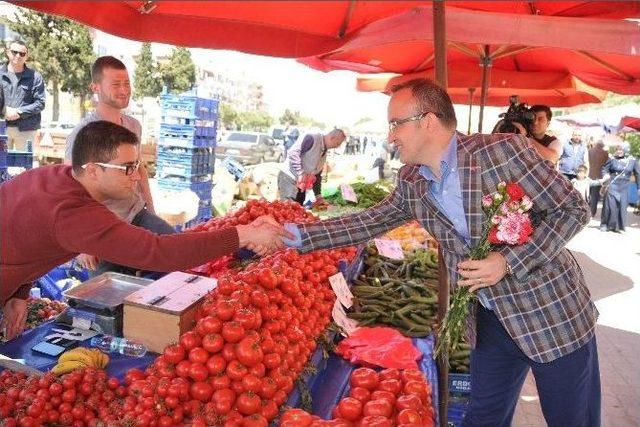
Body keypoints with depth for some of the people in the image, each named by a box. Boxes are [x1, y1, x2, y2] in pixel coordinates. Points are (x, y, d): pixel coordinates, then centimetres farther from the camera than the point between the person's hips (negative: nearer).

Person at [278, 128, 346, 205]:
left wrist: (318, 196, 12)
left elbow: (317, 175, 19)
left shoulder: (324, 153, 15)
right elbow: (293, 153, -23)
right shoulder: (311, 139, -13)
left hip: (301, 184, 9)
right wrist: (300, 173, -24)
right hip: (289, 178, -9)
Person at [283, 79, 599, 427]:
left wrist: (508, 262, -24)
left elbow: (573, 209, -14)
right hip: (490, 320, 5)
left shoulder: (503, 151, -20)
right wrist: (293, 234, 0)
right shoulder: (411, 182, -1)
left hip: (553, 317, -4)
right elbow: (369, 222, 7)